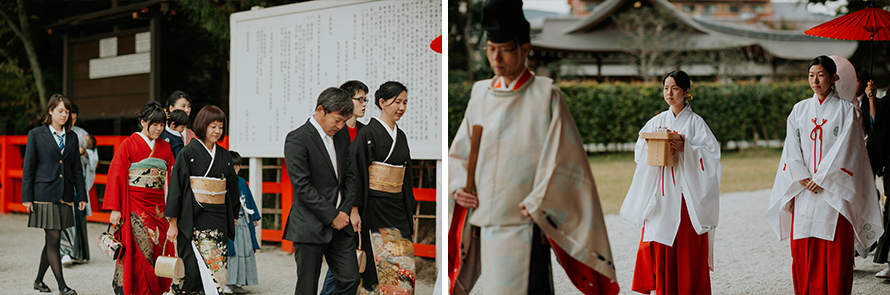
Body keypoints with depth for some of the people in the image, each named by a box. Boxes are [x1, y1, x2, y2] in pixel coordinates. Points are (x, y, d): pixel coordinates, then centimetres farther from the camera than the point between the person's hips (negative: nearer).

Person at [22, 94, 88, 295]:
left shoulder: (72, 137, 12)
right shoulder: (36, 134, 0)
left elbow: (77, 168, 14)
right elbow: (28, 167, -1)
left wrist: (82, 195, 8)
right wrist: (27, 197, -6)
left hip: (65, 195, 5)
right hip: (45, 194, -5)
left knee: (52, 240, 10)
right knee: (54, 239, -8)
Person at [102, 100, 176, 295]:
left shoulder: (165, 148, 13)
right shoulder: (129, 144, -1)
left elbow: (170, 178, 13)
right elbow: (116, 175, -4)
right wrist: (115, 208, -9)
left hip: (158, 207, 4)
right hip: (135, 206, -4)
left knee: (158, 249, 0)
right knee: (142, 251, -10)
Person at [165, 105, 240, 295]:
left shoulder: (224, 156, 12)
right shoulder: (188, 153, -4)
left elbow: (232, 188, 18)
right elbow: (176, 187, -6)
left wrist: (233, 218, 15)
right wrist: (173, 223, -9)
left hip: (218, 220, 5)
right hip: (194, 220, -5)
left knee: (217, 269, 2)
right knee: (193, 269, -12)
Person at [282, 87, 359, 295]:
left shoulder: (342, 138, 11)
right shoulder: (297, 139, -11)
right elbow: (302, 187, -16)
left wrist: (345, 211, -1)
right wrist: (332, 216, -14)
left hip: (339, 224, 7)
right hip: (310, 228, -6)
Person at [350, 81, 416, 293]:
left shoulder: (401, 136, 15)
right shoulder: (367, 134, -7)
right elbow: (355, 171, -11)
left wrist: (410, 213, 18)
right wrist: (354, 210, -17)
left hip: (397, 209, 7)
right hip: (374, 209, -7)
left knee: (404, 267, 0)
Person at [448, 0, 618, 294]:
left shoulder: (546, 96, -5)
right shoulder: (480, 94, 10)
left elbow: (563, 159, -6)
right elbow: (459, 151, 17)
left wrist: (536, 203, -9)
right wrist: (458, 186, 0)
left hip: (524, 223, -5)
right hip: (486, 220, 5)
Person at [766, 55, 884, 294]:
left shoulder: (845, 109, 2)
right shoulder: (799, 109, 12)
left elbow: (844, 149, -6)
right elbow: (792, 149, 6)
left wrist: (821, 178, -12)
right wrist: (803, 179, -7)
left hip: (833, 192, -3)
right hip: (803, 192, 3)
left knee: (836, 252, -4)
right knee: (802, 249, 2)